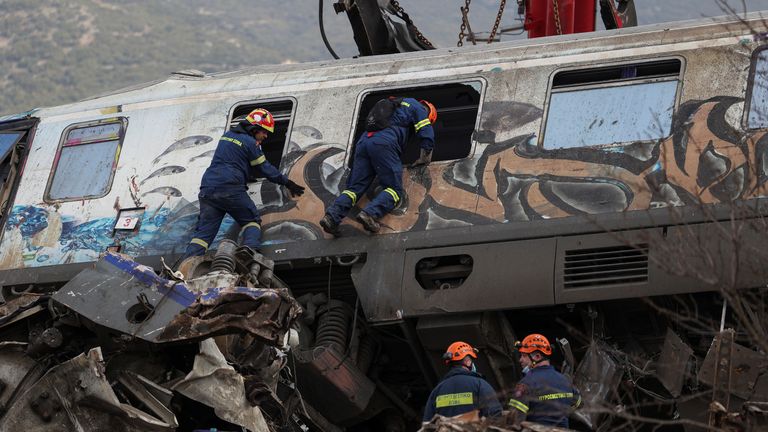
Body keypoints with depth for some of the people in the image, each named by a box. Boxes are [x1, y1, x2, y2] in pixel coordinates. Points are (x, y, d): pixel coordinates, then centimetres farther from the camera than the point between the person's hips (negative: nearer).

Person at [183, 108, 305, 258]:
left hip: (208, 188, 6)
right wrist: (287, 182, 17)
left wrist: (248, 176, 46)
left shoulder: (227, 136, 22)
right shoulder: (251, 143, 0)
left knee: (203, 233, 3)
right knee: (252, 221, 11)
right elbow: (265, 169, 6)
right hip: (230, 189, -6)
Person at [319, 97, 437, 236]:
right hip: (384, 144, -7)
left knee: (354, 187, 3)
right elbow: (426, 134, 10)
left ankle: (332, 216, -21)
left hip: (363, 141, 7)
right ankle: (370, 214, -32)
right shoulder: (417, 107, 19)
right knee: (394, 189, -6)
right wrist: (424, 159, 21)